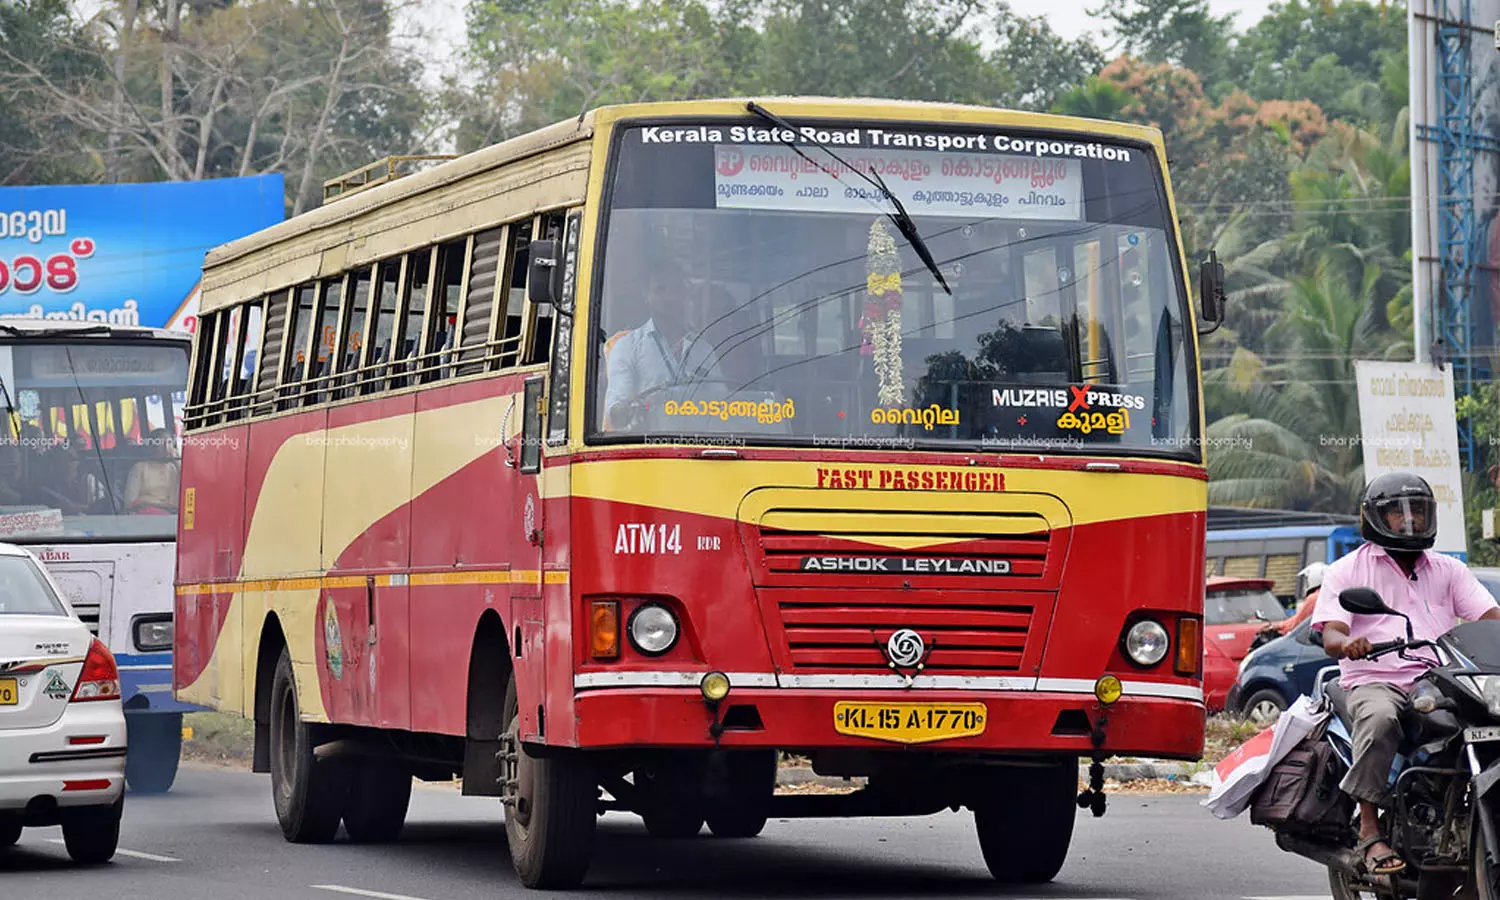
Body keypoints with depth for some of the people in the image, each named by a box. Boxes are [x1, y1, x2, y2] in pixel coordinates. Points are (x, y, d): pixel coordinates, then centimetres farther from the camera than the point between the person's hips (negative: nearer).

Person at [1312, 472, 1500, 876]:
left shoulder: (1448, 570, 21)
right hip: (1375, 680, -3)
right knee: (1379, 718, -38)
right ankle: (1370, 831, -36)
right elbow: (1330, 635, 0)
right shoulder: (1347, 570, 12)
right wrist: (1347, 643, -26)